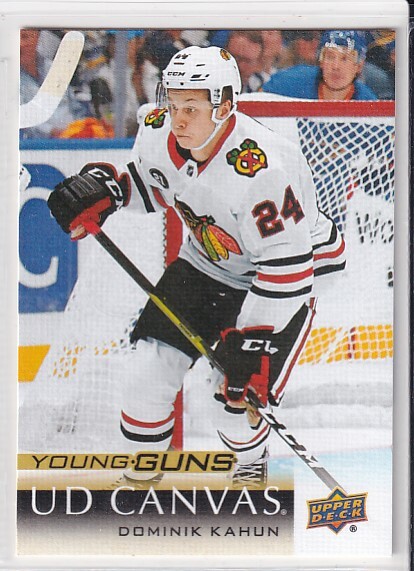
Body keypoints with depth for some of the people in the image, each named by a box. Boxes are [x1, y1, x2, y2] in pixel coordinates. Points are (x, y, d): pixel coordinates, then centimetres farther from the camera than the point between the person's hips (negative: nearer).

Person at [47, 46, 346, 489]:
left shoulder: (259, 169, -37)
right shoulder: (158, 133, -16)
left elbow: (286, 265, -32)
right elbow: (151, 182, 9)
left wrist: (252, 342, -30)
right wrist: (104, 187, -11)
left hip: (284, 279, -6)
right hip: (204, 263, 6)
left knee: (236, 396, -12)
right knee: (150, 368, -4)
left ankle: (251, 464, 24)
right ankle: (141, 469, 21)